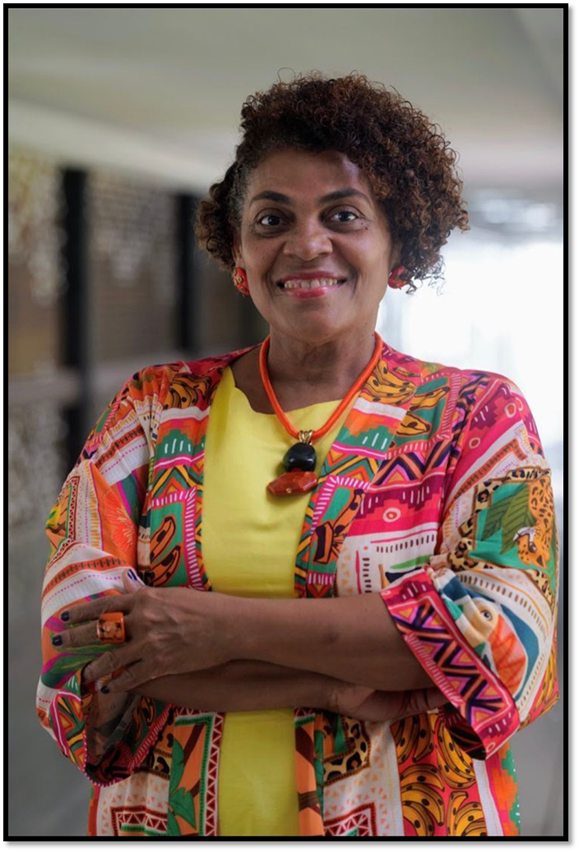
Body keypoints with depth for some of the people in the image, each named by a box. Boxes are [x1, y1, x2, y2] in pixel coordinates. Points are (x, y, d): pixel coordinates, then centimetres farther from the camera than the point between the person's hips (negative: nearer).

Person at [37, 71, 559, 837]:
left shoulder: (477, 413, -3)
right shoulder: (155, 407, -1)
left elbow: (505, 628, -17)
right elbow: (76, 626, -12)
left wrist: (220, 628, -21)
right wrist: (347, 678, -20)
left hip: (413, 818, -1)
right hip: (165, 818, 1)